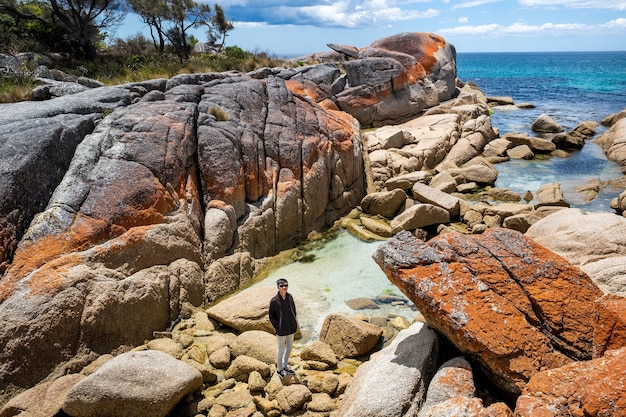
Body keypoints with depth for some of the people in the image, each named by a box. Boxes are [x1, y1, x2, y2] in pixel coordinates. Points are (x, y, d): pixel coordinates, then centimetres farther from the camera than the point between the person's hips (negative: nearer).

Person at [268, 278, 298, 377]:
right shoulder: (274, 301, -18)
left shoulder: (290, 297, -4)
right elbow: (271, 317, -10)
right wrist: (278, 328, -13)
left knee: (289, 347, 19)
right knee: (281, 350, 8)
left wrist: (295, 323, 5)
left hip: (291, 329, 5)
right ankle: (279, 369, 30)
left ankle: (285, 366, 40)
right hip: (281, 330, -5)